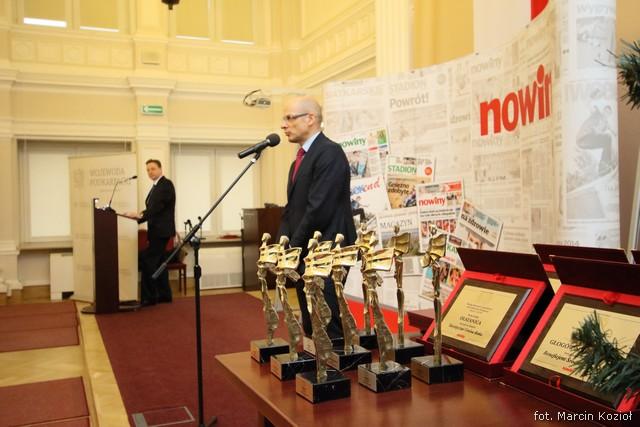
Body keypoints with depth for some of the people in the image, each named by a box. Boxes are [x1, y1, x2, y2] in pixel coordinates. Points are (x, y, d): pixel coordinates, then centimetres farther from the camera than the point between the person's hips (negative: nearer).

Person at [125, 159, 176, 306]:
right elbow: (151, 208, 17)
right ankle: (164, 295, 19)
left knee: (147, 260, -12)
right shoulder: (156, 186, 19)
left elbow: (158, 206, -21)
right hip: (157, 230, 10)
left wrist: (140, 216, -25)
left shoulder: (166, 184, -11)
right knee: (158, 261, 13)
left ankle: (148, 297, -8)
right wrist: (139, 215, 1)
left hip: (161, 230, -10)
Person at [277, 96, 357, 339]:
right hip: (304, 256, 9)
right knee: (311, 329, 14)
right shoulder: (299, 159, 18)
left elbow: (320, 209, -19)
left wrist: (293, 249, -12)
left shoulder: (330, 153, -12)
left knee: (327, 329, -6)